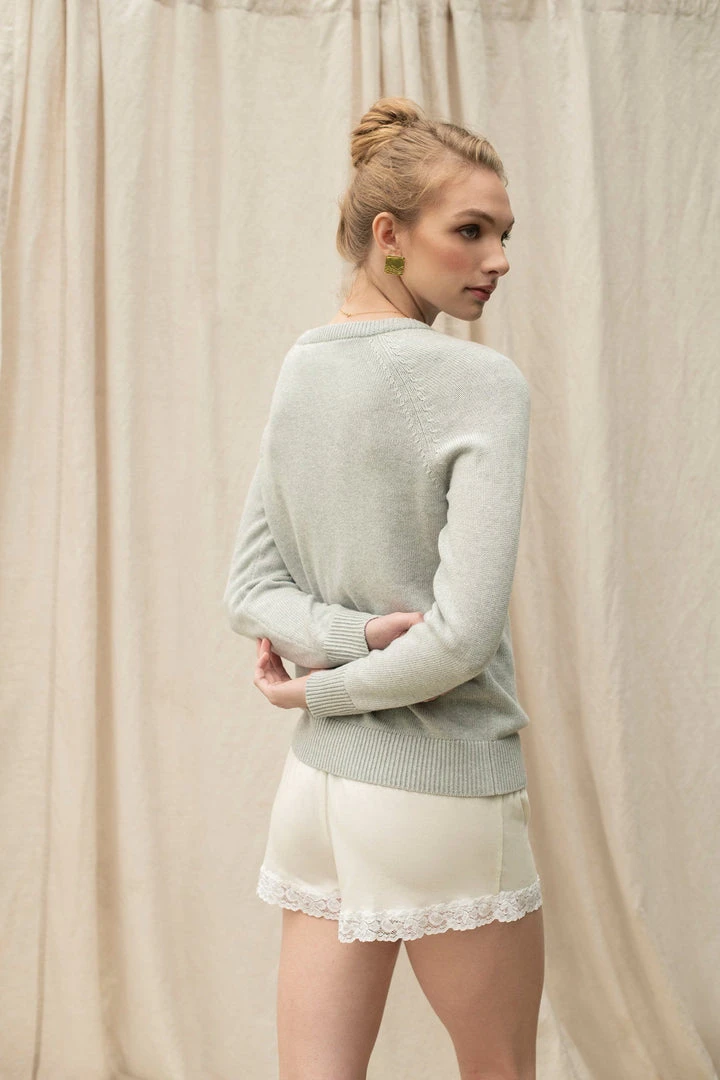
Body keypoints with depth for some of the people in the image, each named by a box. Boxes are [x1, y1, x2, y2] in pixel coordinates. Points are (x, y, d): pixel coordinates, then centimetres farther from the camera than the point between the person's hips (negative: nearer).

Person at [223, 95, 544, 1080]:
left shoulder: (299, 371, 5)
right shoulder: (483, 384, -15)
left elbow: (248, 588, 4)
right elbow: (463, 635, -20)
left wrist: (334, 636, -10)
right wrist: (326, 688, -6)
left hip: (317, 785, 6)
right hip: (442, 793, -5)